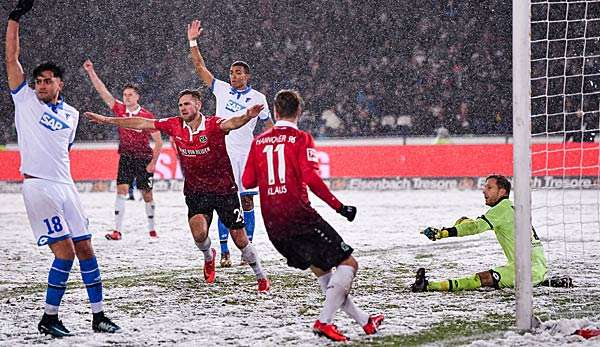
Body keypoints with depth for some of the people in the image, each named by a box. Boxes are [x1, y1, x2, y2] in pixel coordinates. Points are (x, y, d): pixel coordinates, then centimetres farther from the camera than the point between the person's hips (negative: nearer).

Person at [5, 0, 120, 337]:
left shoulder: (71, 114, 14)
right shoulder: (26, 99, 2)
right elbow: (12, 58, -5)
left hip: (66, 186, 5)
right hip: (38, 187, -5)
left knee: (86, 249, 5)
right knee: (65, 252, -11)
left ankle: (98, 315, 13)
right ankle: (49, 319, -2)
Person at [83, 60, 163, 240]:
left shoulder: (147, 116, -8)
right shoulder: (120, 110, 1)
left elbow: (158, 141, -3)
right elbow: (102, 91, -3)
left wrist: (153, 162, -9)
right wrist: (91, 71, -10)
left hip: (144, 158, -2)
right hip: (125, 157, 2)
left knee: (147, 194, 4)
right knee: (121, 190, -10)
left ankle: (152, 229, 21)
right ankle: (117, 230, -13)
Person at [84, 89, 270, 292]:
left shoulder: (213, 125, -17)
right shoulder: (174, 125, -4)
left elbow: (231, 123, -39)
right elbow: (142, 123, 2)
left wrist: (246, 117, -62)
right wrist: (107, 120, 5)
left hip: (224, 190, -3)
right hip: (195, 192, 3)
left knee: (240, 239, -1)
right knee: (199, 233, -19)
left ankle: (261, 277, 20)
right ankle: (208, 257, 18)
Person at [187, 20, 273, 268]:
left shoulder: (257, 98, 4)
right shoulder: (222, 90, 8)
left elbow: (268, 126, 9)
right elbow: (200, 68, 8)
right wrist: (193, 42, 2)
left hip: (246, 154, -1)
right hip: (223, 153, 1)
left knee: (247, 201, 1)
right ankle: (224, 252, -1)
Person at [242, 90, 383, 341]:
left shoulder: (258, 142, 11)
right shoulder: (301, 139, -4)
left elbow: (247, 181, 12)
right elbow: (311, 178, -16)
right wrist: (339, 207, -10)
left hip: (272, 224, 7)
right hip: (299, 215, -7)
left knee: (321, 270, 18)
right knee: (347, 263, -1)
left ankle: (363, 320, 22)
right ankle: (323, 321, -13)